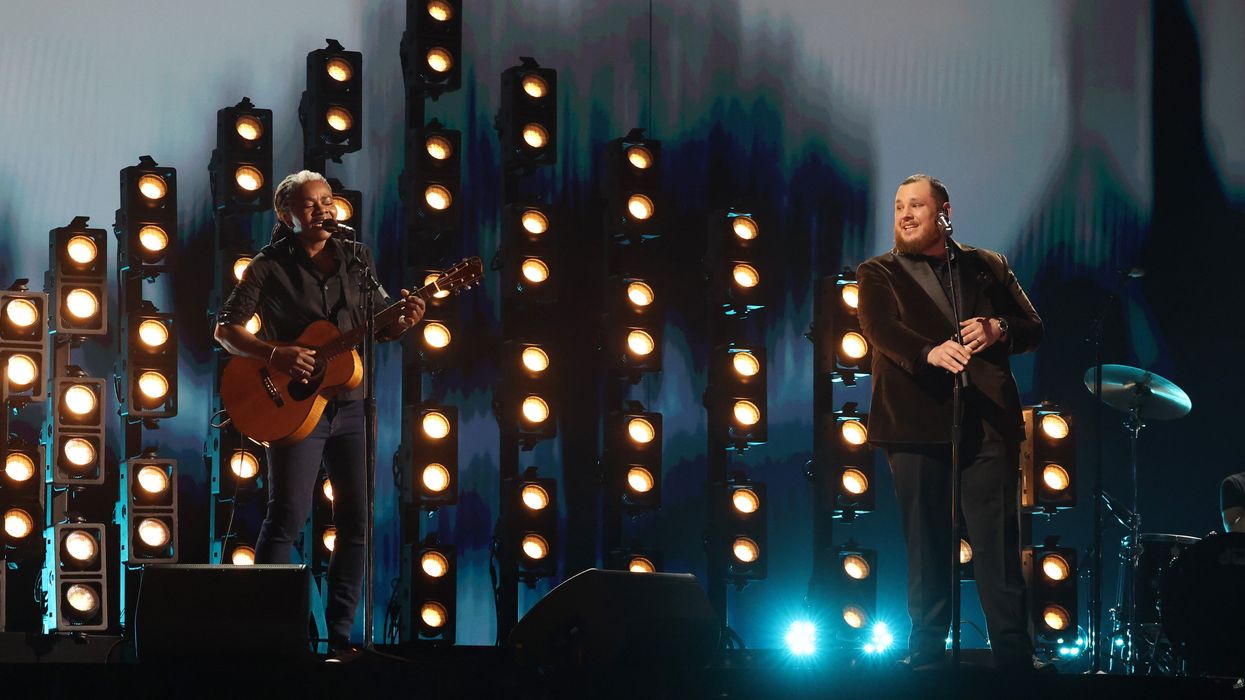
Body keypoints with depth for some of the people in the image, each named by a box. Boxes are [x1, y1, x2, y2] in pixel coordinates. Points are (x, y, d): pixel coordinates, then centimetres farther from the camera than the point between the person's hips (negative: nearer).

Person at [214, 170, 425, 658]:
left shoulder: (356, 258, 9)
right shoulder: (271, 267, -4)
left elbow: (379, 327, 14)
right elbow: (225, 329, -4)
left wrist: (405, 321, -8)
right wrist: (275, 355, -19)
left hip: (351, 404, 5)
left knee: (357, 522, 3)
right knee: (287, 515, -11)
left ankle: (340, 638, 10)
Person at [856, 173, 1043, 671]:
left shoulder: (988, 268, 18)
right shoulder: (878, 275, 11)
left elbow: (1033, 328, 16)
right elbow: (882, 331, -9)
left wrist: (999, 330, -7)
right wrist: (931, 352, -29)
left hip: (987, 422, 1)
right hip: (917, 423, -1)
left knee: (999, 551, -4)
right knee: (926, 551, 2)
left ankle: (1016, 662, -5)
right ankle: (927, 658, 8)